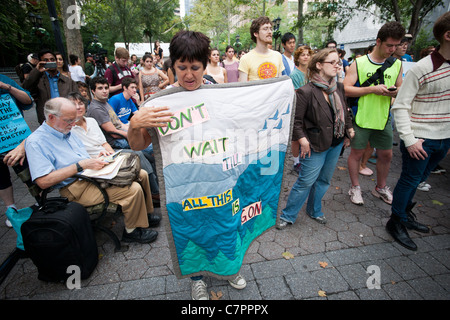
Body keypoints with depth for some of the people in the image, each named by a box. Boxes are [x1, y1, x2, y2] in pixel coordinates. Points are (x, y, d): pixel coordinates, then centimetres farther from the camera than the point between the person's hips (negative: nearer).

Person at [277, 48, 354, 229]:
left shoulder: (338, 88, 5)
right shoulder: (306, 92, -17)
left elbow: (345, 112, 17)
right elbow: (295, 120, -16)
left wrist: (348, 131, 15)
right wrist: (303, 142, -18)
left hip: (336, 143, 7)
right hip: (316, 145, -7)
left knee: (324, 180, 17)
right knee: (306, 182, -1)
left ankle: (314, 211, 38)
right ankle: (288, 216, 16)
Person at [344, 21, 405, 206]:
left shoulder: (397, 64, 9)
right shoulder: (359, 63, -5)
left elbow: (401, 88, 16)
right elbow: (346, 89, -12)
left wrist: (396, 92, -8)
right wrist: (373, 89, -19)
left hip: (384, 118, 5)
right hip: (361, 118, -4)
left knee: (386, 154, 12)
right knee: (357, 153, 5)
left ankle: (381, 188, 33)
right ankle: (355, 187, 24)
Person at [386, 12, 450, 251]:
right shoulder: (421, 68, -15)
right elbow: (400, 106, -16)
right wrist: (409, 140, -20)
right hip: (420, 140, -6)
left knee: (419, 179, 19)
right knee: (410, 180, 5)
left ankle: (406, 213, 39)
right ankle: (396, 222, 23)